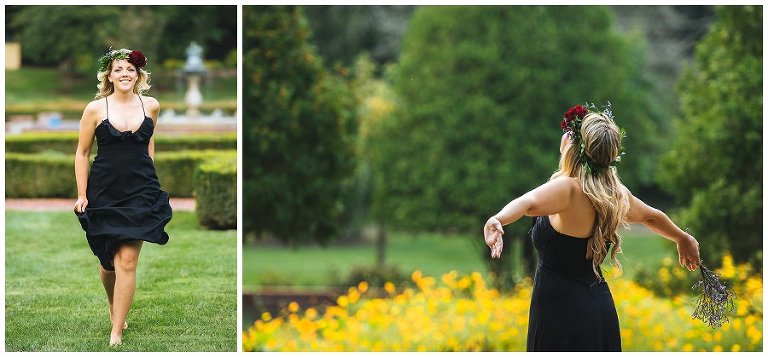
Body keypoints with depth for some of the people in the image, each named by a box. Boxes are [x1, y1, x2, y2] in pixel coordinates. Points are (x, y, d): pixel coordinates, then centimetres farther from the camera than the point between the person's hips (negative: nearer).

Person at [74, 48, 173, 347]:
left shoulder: (150, 106, 2)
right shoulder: (96, 109, -4)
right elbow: (82, 153, 3)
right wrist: (82, 195, -1)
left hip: (140, 190, 0)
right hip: (104, 191, 0)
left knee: (127, 261, -9)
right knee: (108, 260, 10)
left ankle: (116, 332, -5)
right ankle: (113, 307, 41)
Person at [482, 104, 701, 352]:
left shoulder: (569, 188, -18)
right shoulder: (613, 193, 6)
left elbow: (528, 202, -40)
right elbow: (652, 216, 26)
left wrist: (497, 220, -59)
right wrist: (683, 239, 44)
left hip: (562, 313, -8)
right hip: (599, 309, 8)